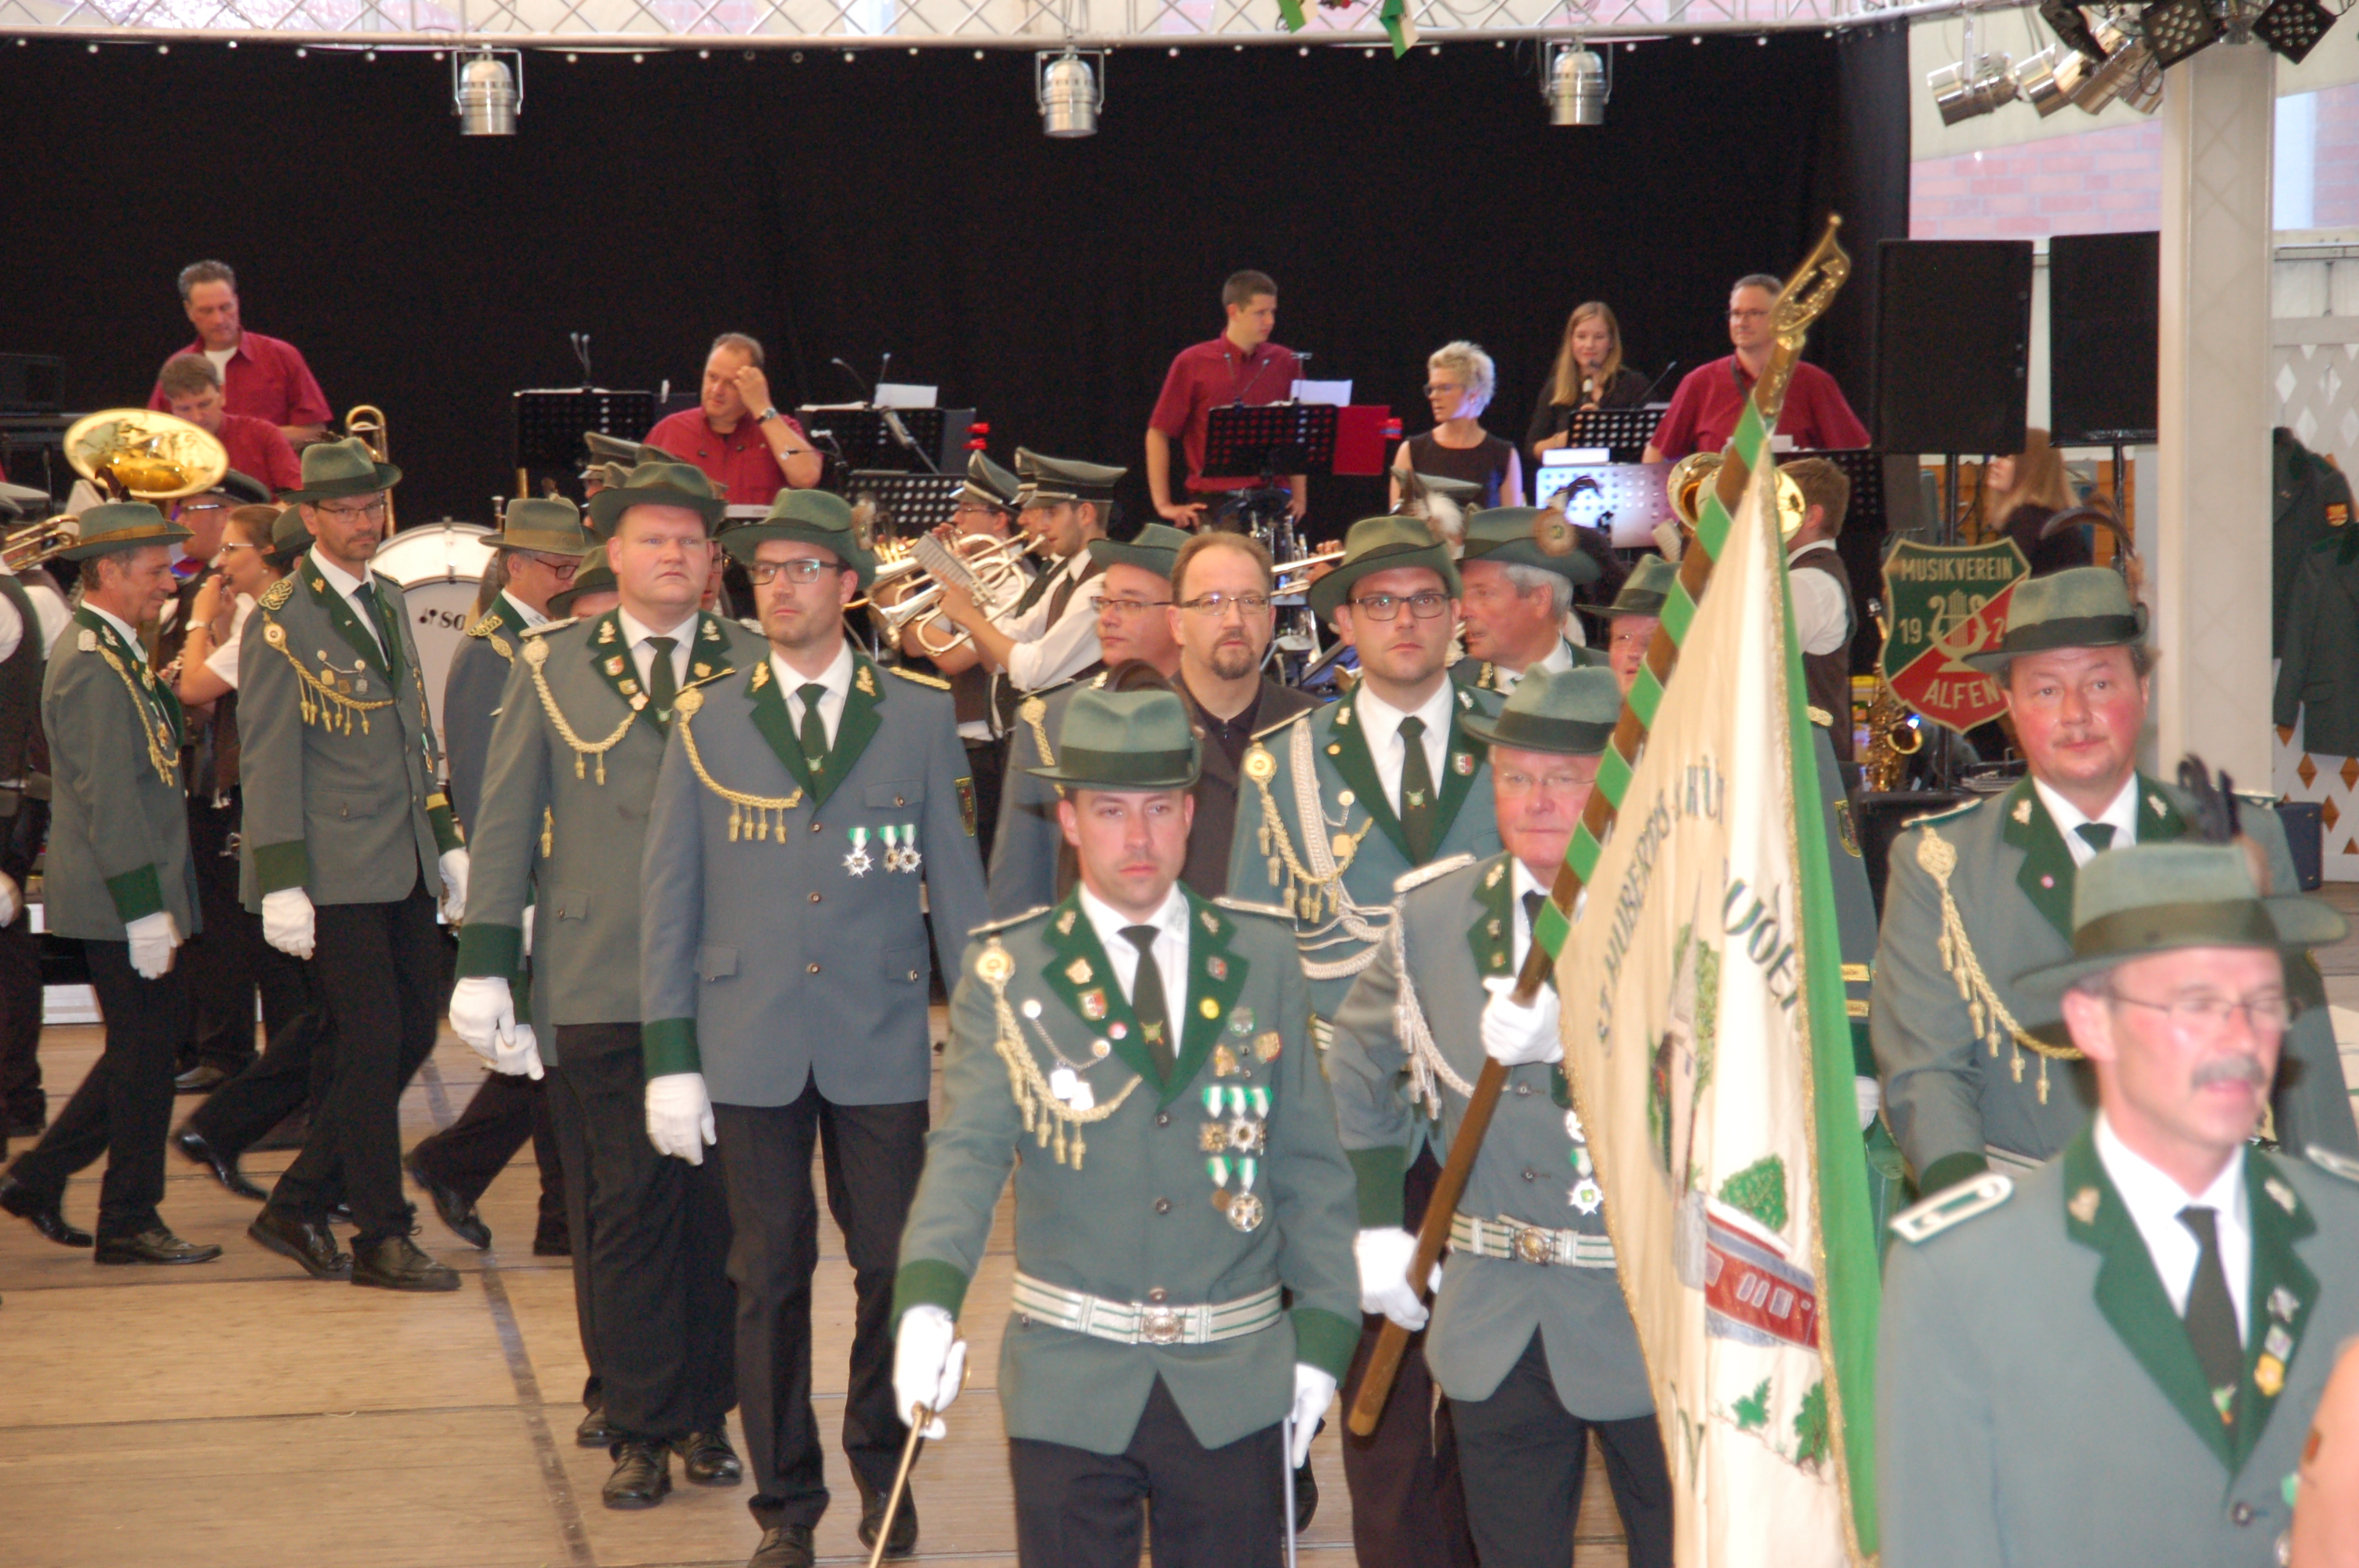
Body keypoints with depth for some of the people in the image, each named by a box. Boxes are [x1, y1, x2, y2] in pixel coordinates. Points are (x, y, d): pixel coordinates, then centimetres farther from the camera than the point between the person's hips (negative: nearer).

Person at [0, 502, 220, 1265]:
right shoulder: (94, 666, -19)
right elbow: (109, 800, -22)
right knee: (144, 1052, -2)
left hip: (135, 894, 10)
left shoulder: (113, 655, 14)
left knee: (159, 1033, 16)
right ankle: (129, 1223, 9)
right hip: (117, 901, -10)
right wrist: (144, 910, -22)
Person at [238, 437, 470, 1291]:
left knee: (413, 1032, 8)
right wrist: (281, 882, -16)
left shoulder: (389, 601, 14)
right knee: (372, 1046, -4)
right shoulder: (283, 619, -9)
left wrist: (447, 838, 18)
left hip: (406, 866, 8)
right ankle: (381, 1240, 8)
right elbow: (268, 760, -12)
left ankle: (297, 1206, 20)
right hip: (338, 871, -8)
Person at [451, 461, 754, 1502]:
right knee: (621, 1210, -1)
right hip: (594, 986, -1)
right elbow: (506, 820, 8)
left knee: (717, 1212, 4)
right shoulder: (551, 665, 8)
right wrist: (487, 961, 1)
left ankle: (704, 1415, 17)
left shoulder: (755, 669, 8)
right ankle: (636, 1426, 8)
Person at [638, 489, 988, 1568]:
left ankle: (884, 1469, 23)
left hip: (880, 1043, 0)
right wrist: (670, 1058, 0)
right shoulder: (707, 721, 5)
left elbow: (955, 881, 7)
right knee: (770, 1277, 4)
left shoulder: (920, 715, 5)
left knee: (895, 1267, 2)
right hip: (752, 1048, 0)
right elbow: (669, 899, 5)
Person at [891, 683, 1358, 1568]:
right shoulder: (1006, 976, 0)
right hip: (1068, 1383, -1)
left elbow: (1310, 1164, 8)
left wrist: (1321, 1332, 1)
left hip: (1234, 1384, 1)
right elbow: (967, 1152, -12)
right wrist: (929, 1296, -29)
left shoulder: (1262, 959, 6)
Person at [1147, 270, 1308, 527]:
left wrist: (1299, 496, 7)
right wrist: (1163, 504, -1)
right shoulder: (1192, 364, 2)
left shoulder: (1286, 363, 8)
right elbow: (1159, 433, 4)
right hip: (1210, 501, -2)